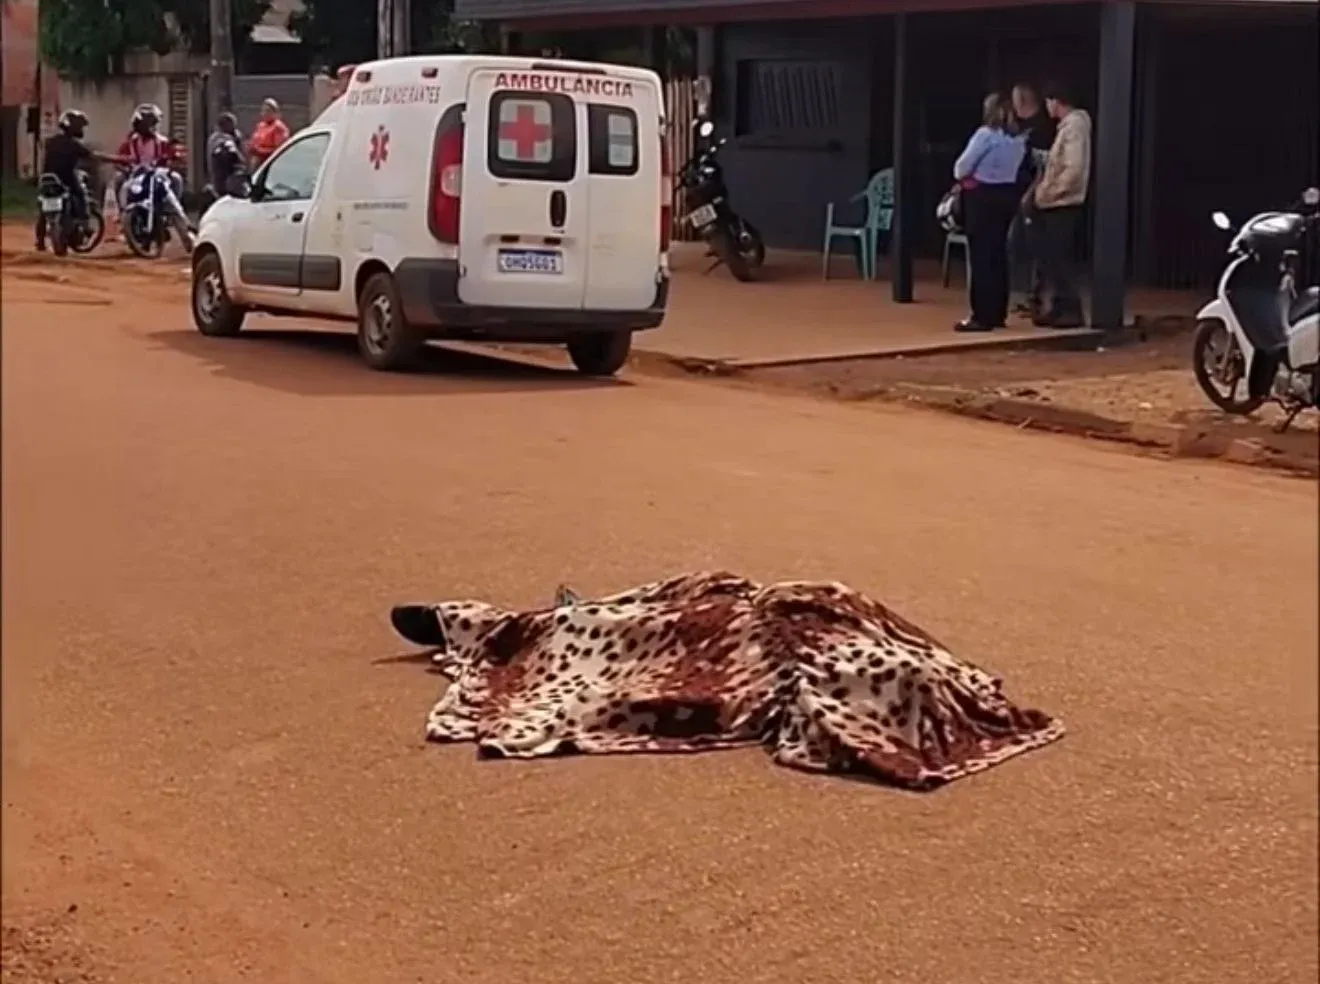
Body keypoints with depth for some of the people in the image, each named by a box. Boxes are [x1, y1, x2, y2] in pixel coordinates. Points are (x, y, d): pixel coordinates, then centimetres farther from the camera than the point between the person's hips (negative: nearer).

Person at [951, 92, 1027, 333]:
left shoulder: (985, 134, -13)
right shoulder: (1018, 138, 8)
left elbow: (963, 165, -12)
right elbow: (1018, 168, 8)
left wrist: (961, 177, 8)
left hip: (982, 196, -7)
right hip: (1007, 194, 7)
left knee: (981, 256, -3)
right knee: (998, 255, 13)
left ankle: (983, 316, -4)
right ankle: (997, 314, 17)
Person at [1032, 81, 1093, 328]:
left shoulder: (1075, 125, -16)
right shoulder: (1068, 124, 14)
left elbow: (1074, 169, -24)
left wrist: (1048, 193, -18)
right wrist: (1042, 190, 10)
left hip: (1063, 204, -10)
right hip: (1055, 204, 10)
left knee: (1058, 259, -7)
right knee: (1051, 257, 12)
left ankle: (1071, 311, -3)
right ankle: (1060, 307, 17)